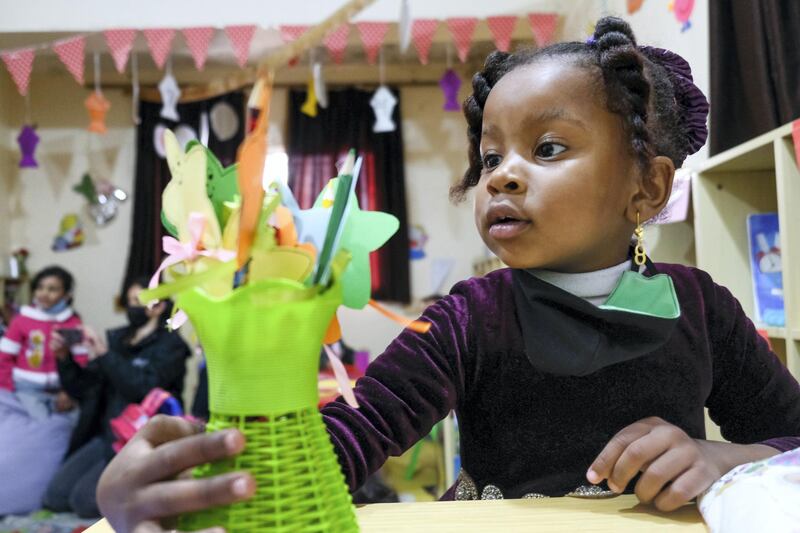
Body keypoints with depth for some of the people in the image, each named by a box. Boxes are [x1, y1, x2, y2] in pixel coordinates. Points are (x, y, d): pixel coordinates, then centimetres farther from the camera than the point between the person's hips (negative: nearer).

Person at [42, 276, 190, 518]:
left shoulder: (170, 344, -7)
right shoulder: (118, 339, 10)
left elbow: (142, 389, -23)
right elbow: (84, 389, 11)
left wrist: (104, 355, -23)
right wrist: (64, 358, -5)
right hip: (105, 435, 7)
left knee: (83, 500, -17)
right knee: (54, 497, -3)